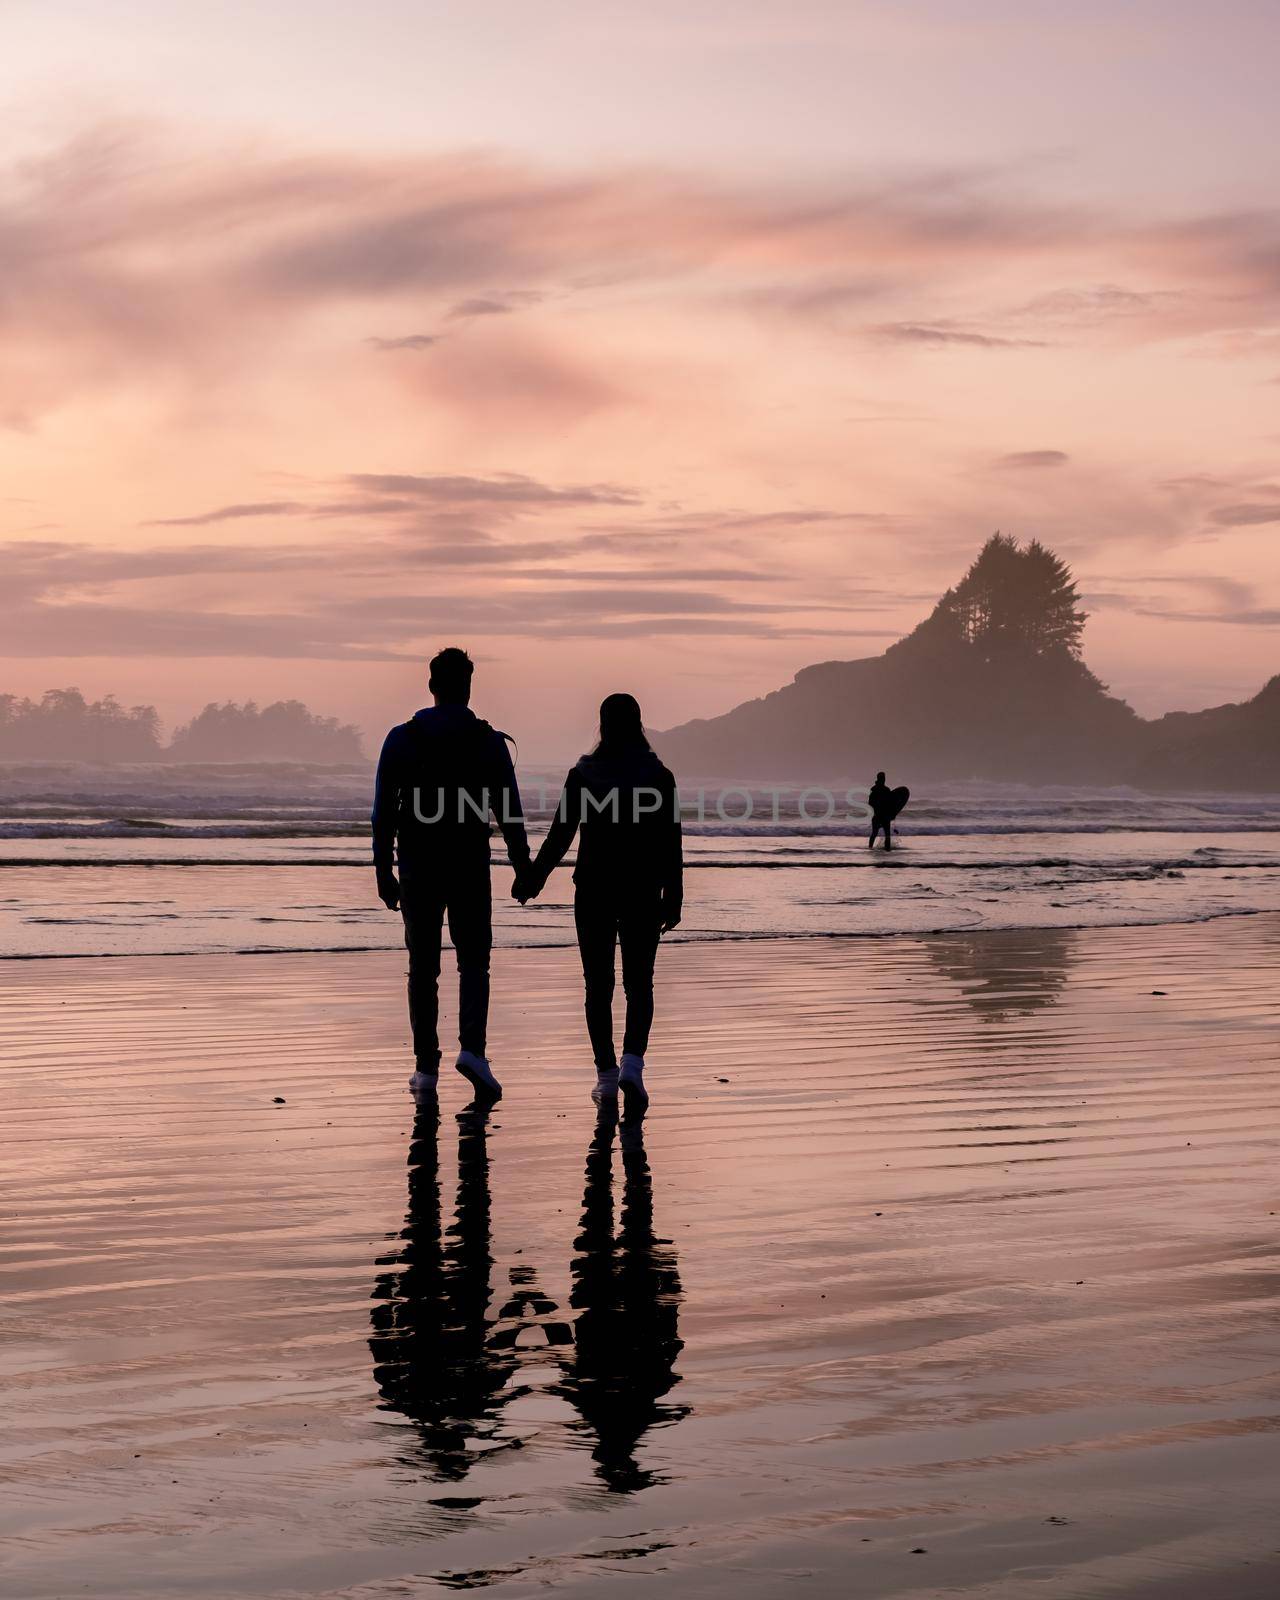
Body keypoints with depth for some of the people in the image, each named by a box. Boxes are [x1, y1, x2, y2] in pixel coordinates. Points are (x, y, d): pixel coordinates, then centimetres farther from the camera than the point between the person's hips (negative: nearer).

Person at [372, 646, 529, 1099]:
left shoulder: (401, 739, 2)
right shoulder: (488, 740, -1)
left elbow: (383, 812, 0)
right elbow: (509, 811, -2)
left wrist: (383, 871, 4)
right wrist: (523, 867, 4)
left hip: (417, 867, 1)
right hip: (470, 867, -1)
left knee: (422, 968, 8)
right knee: (473, 963, 6)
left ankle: (426, 1067, 6)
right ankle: (472, 1048, -14)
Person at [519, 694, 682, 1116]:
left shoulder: (583, 774, -2)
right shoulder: (658, 776, -2)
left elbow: (560, 836, -2)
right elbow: (670, 846, -3)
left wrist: (532, 880, 10)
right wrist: (673, 900, 3)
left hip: (593, 891, 0)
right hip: (643, 894, 0)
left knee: (598, 986, 8)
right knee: (638, 984, 5)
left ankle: (606, 1075, 9)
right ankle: (632, 1063, -16)